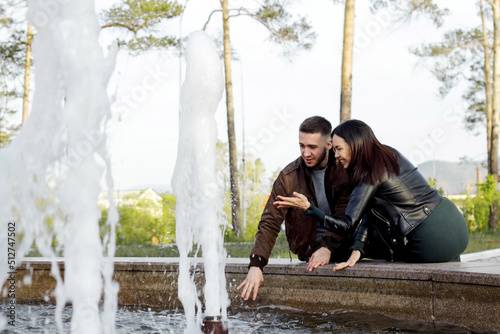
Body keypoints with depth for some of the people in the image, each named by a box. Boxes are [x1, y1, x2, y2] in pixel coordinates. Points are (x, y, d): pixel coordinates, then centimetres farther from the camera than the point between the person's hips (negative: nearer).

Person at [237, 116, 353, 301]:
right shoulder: (289, 177, -11)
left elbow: (344, 214, -14)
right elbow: (270, 222, -14)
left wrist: (328, 247, -30)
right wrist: (256, 265, -26)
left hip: (342, 240, 2)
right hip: (311, 245, -1)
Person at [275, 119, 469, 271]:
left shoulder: (370, 176, -11)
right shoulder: (391, 154, 14)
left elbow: (346, 225, -11)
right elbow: (369, 211, 9)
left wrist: (307, 207, -8)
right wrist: (357, 249, 3)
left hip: (436, 242, -8)